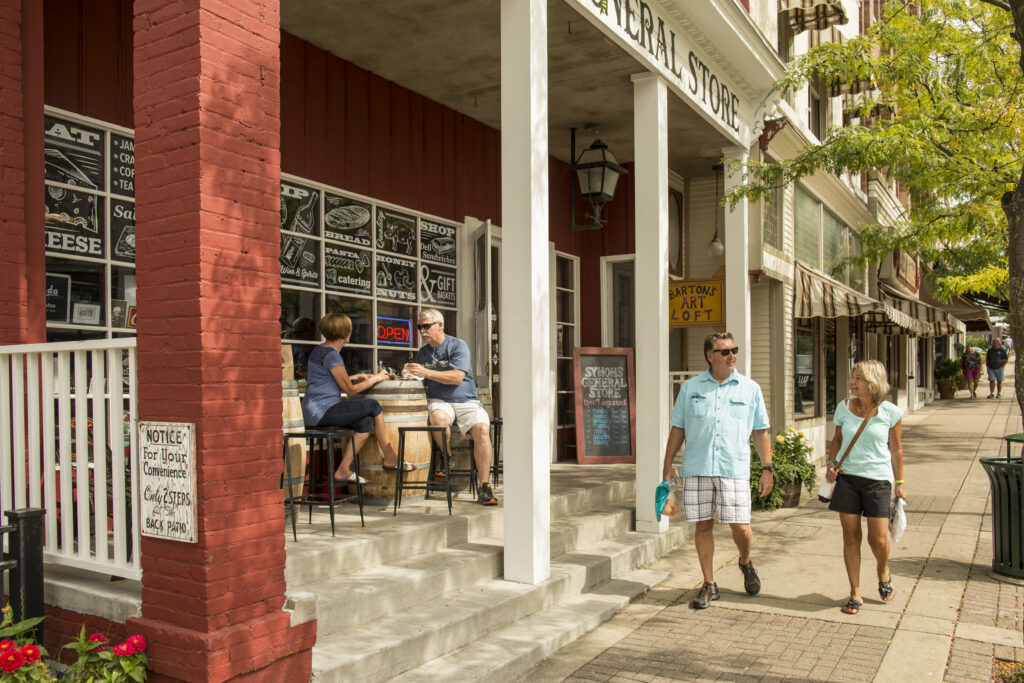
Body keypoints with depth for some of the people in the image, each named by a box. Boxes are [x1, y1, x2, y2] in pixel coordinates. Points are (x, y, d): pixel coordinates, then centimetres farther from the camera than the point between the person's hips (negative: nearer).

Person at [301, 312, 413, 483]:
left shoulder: (319, 350, 16)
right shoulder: (331, 354, -14)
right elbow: (350, 390, -11)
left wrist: (353, 377, 18)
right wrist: (375, 379, 1)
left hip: (316, 412, 9)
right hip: (323, 411, -9)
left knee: (366, 422, -1)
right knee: (373, 406, -6)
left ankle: (343, 470, 0)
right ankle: (390, 459, 3)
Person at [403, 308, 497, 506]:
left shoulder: (458, 345, -2)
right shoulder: (423, 352, 15)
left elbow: (457, 377, -14)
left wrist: (426, 372, -19)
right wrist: (410, 375, -4)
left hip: (466, 400, -2)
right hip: (439, 401, 2)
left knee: (482, 428, -30)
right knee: (438, 418, -36)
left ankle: (483, 487, -23)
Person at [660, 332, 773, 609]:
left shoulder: (750, 388, 8)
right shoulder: (690, 387, 8)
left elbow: (761, 431, 12)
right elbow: (677, 429, 11)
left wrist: (767, 468, 6)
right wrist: (667, 465, 7)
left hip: (734, 469, -1)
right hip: (696, 468, 1)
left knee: (740, 526, -3)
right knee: (703, 525, 4)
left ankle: (745, 562, 31)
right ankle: (709, 585, 19)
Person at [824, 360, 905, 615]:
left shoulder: (890, 412, -5)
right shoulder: (844, 408, 2)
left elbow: (896, 449, 5)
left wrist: (899, 483, 7)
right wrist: (831, 464, 1)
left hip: (877, 478, -2)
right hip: (847, 476, 2)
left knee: (878, 539, -2)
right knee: (850, 536, 2)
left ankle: (883, 571, 34)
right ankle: (855, 594, 14)